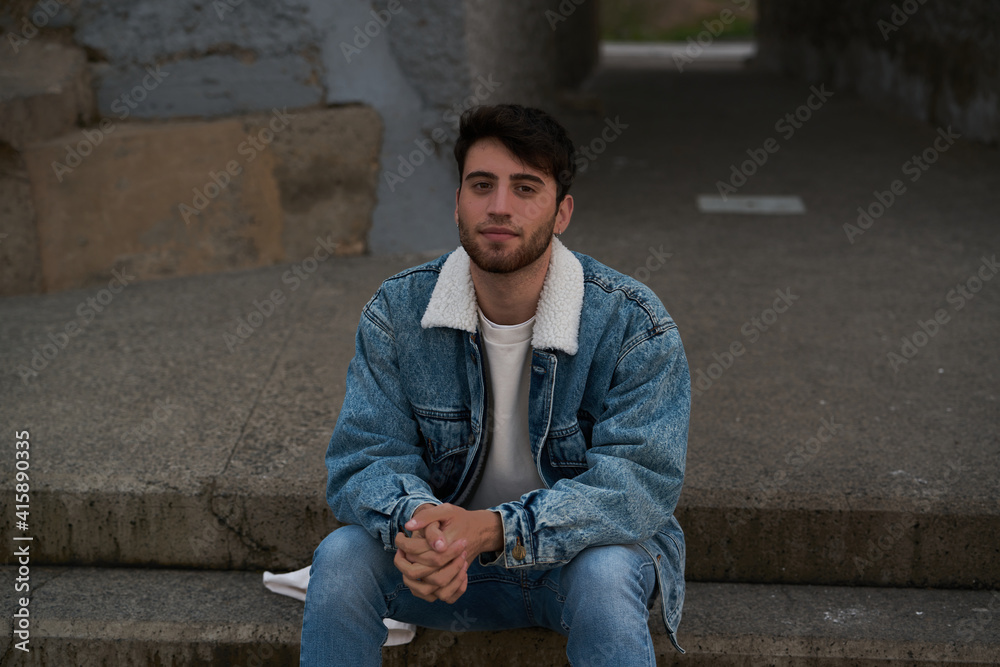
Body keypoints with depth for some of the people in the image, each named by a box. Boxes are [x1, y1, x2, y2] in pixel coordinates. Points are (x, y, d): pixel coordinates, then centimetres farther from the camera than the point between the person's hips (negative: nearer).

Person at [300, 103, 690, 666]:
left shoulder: (631, 323, -17)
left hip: (576, 555, -2)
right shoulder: (397, 311, -9)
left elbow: (642, 481, -23)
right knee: (341, 556, -23)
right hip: (448, 557, 2)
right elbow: (364, 457, -10)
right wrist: (414, 519, -36)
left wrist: (492, 529, -37)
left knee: (603, 576, -35)